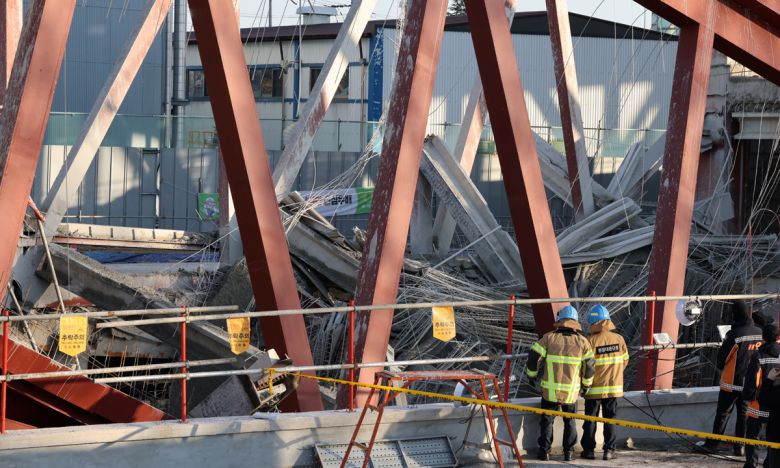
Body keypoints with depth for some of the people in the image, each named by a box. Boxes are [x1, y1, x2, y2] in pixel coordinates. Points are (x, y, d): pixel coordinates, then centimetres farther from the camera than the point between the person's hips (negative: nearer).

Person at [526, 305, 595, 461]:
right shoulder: (582, 341, -2)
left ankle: (544, 451, 13)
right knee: (569, 422, 17)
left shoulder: (548, 338, -5)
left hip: (550, 390, -1)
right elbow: (590, 366, -1)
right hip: (572, 392, 1)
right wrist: (586, 384, 14)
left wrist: (532, 374, 12)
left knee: (547, 421, 13)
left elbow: (534, 357, -6)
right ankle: (568, 452, 16)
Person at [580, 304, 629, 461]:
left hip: (594, 388, -3)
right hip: (614, 387, 3)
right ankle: (609, 449, 8)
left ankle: (589, 449, 11)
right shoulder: (619, 339, -4)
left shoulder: (591, 341, -16)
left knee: (590, 420, 8)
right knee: (610, 418, 11)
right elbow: (625, 360, 6)